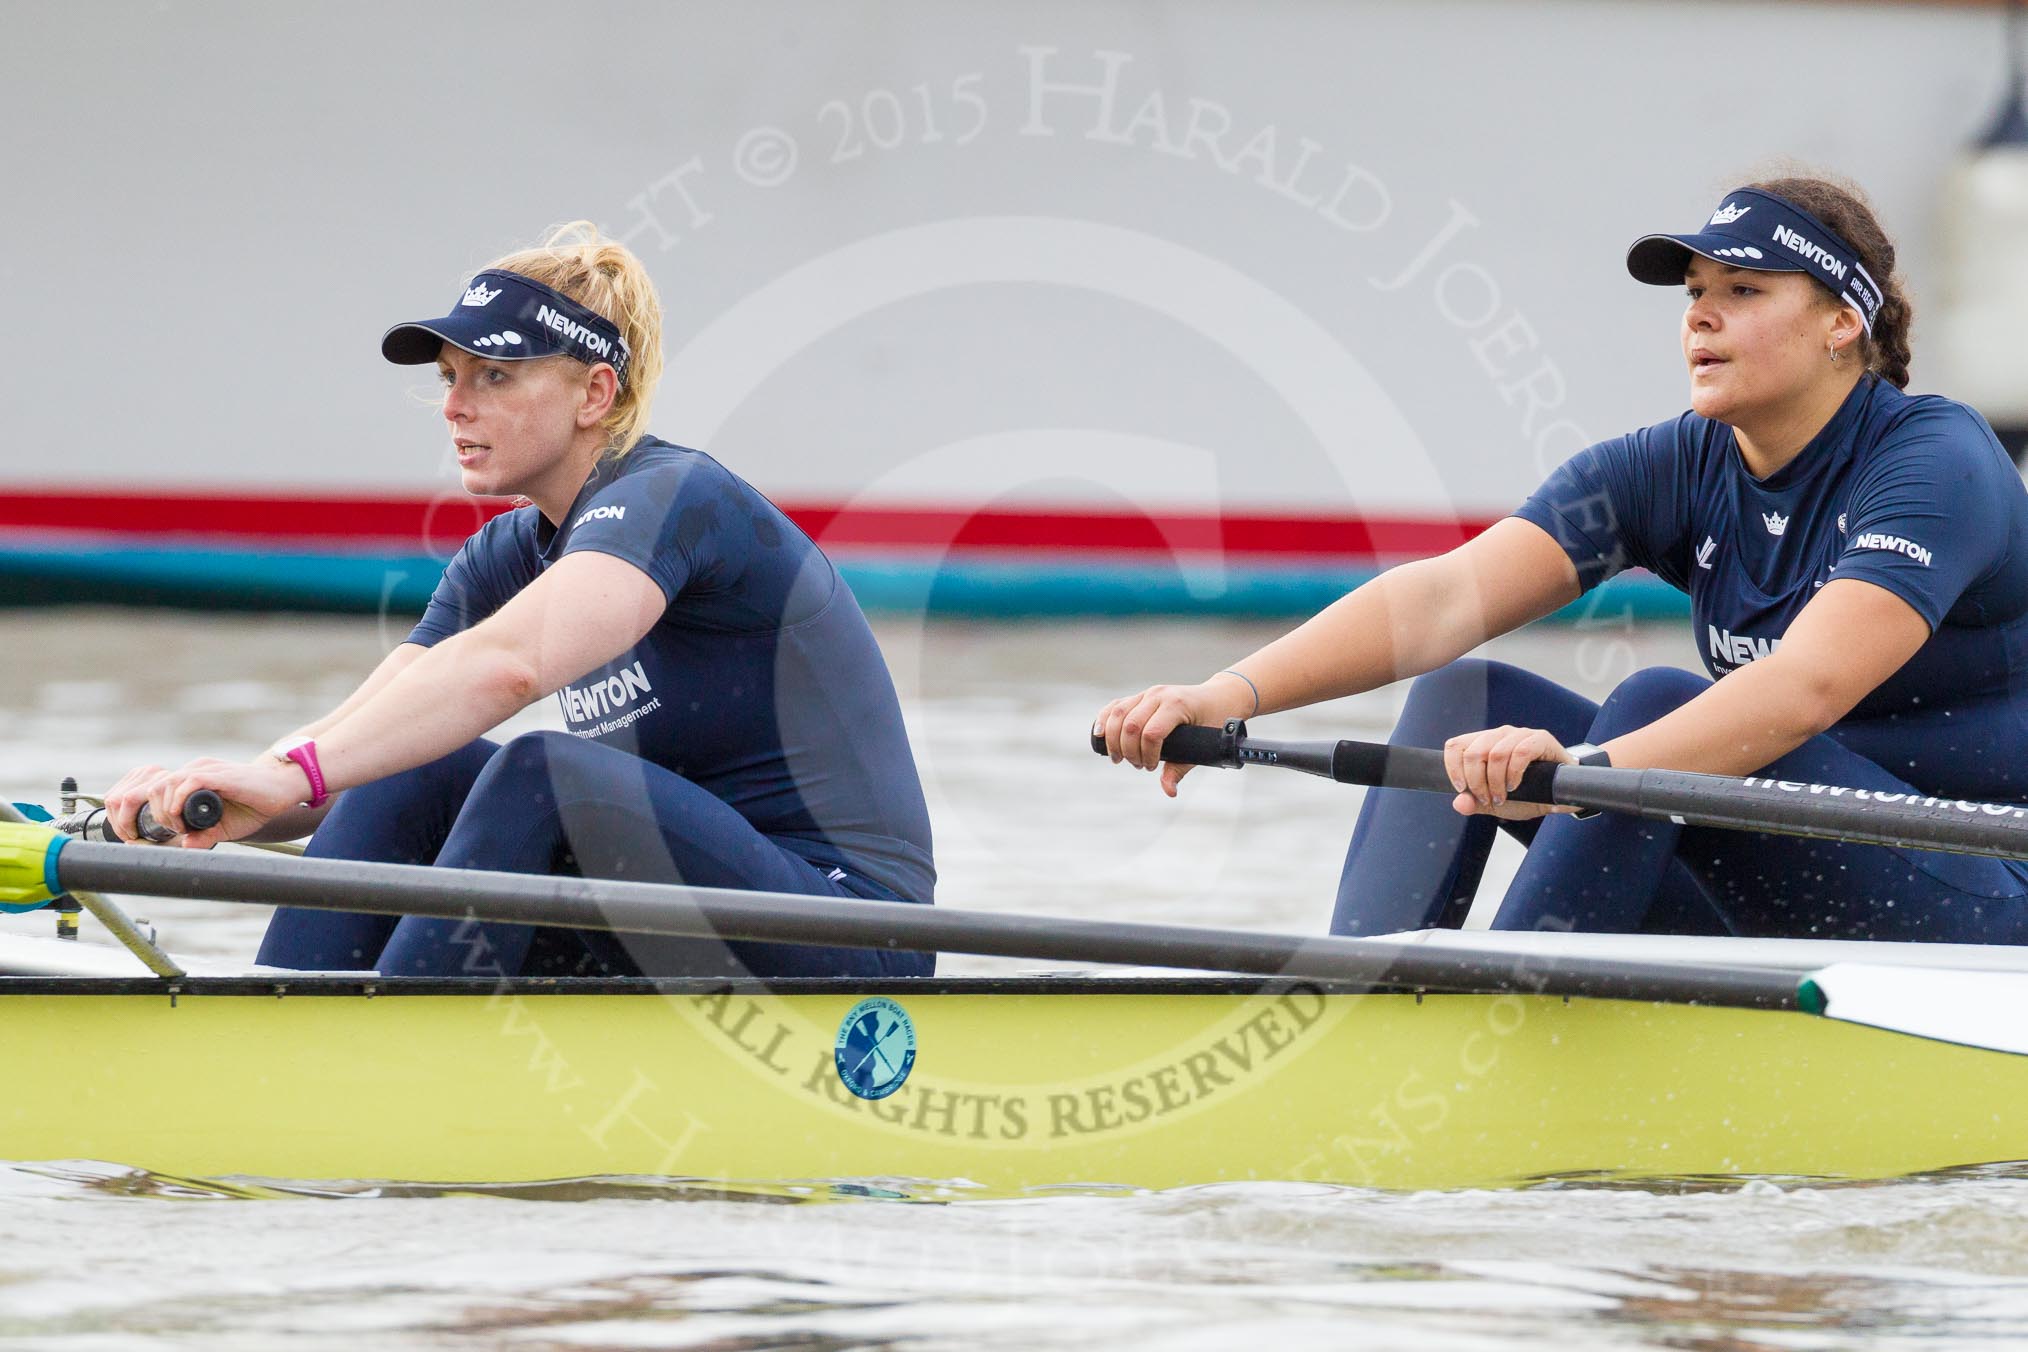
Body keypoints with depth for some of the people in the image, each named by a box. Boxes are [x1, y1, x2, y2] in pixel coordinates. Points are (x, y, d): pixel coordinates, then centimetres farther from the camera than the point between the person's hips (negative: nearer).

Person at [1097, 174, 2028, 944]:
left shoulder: (1940, 462, -16)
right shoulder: (1677, 470, 2)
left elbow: (1812, 684, -35)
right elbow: (1447, 597, -13)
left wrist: (1584, 768, -50)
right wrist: (1231, 693, -29)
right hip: (1772, 908, 7)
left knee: (1657, 705, -29)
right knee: (1466, 694, -8)